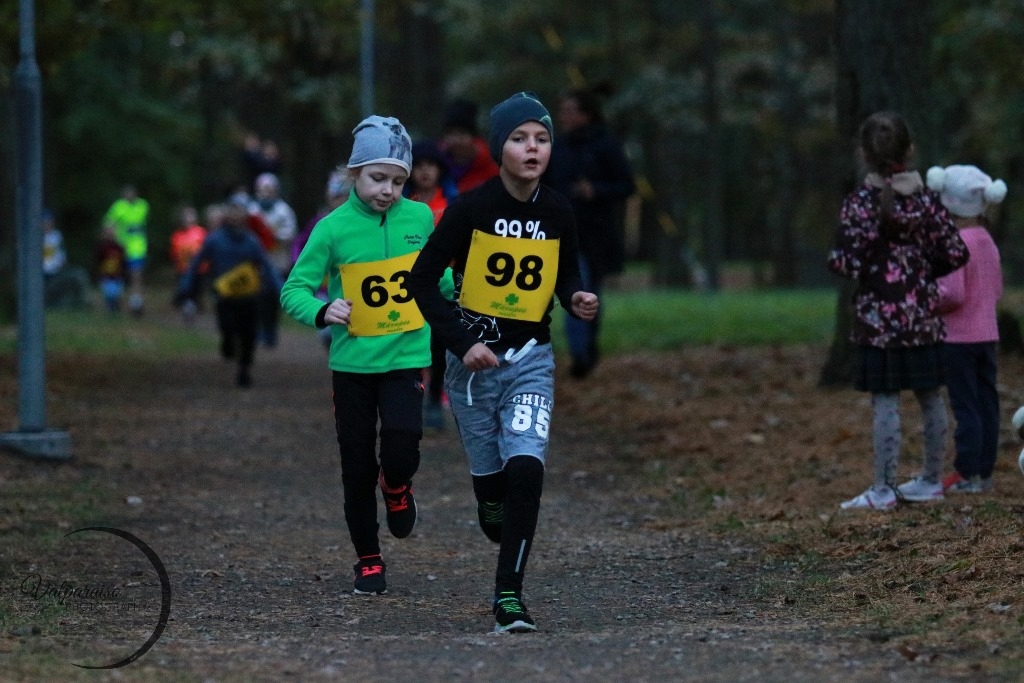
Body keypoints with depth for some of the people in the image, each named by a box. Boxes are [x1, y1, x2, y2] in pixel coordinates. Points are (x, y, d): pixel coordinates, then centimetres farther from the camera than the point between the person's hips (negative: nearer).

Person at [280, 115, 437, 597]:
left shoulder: (420, 218, -1)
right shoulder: (334, 228, -10)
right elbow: (294, 290, -9)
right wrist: (322, 311, -27)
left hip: (405, 357, 1)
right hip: (352, 362, -1)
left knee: (402, 450, -19)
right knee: (358, 469, 6)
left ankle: (397, 487, 18)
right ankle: (368, 562, 24)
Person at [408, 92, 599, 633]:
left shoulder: (557, 213, -2)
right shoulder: (470, 208, -12)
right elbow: (423, 279, -8)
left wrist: (578, 300, -9)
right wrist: (462, 342, -16)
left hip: (531, 359, 1)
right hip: (474, 358, -1)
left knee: (526, 468, -17)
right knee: (490, 478, 7)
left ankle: (507, 595, -12)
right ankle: (494, 510, 45)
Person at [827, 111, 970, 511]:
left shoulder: (860, 202, -11)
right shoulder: (926, 198, 1)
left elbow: (845, 262, -17)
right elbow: (955, 254, 0)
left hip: (878, 318, -4)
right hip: (923, 316, 4)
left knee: (885, 401, -3)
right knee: (930, 398, 13)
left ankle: (883, 490, -2)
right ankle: (931, 480, 21)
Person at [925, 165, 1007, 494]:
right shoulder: (988, 242, 8)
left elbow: (953, 294, -21)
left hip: (959, 337, -8)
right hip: (987, 335, 8)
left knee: (965, 405, -4)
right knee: (986, 402, 9)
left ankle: (967, 474, -2)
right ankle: (985, 470, 14)